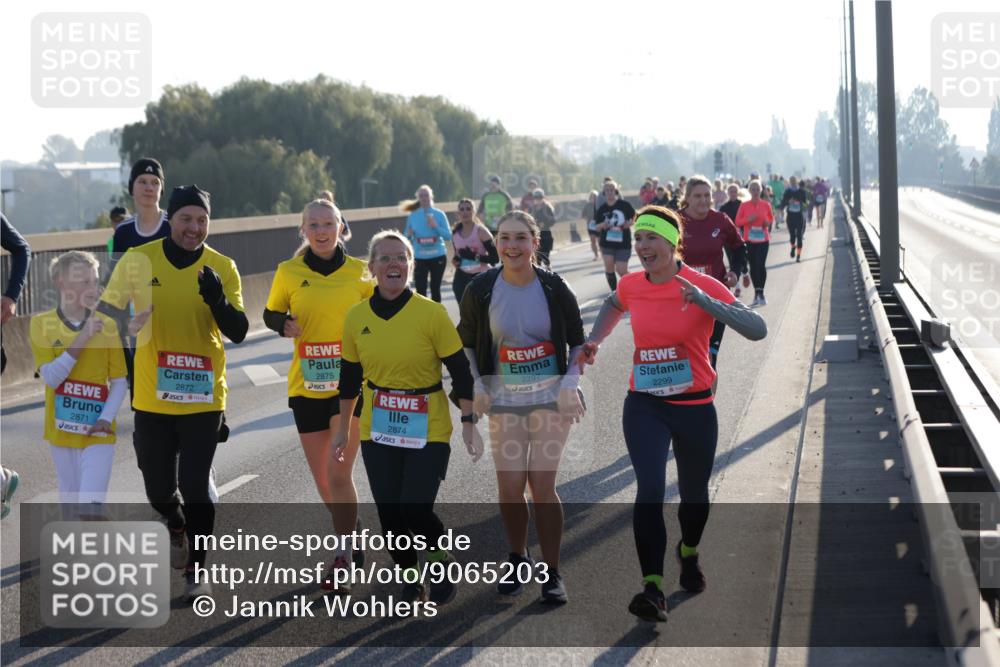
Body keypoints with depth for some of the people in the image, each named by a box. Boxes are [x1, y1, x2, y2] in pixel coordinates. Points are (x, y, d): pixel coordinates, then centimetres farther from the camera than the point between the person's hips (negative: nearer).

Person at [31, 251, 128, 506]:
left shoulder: (107, 325, -1)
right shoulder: (42, 323, -2)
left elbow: (120, 382, 1)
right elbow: (50, 377, -12)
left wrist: (106, 418, -14)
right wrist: (81, 340, -20)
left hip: (98, 432, -1)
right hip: (62, 430, 1)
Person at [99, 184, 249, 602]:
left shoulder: (222, 268, -4)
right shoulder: (138, 261, -3)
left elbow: (238, 332, -8)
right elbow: (107, 311, 7)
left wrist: (216, 299, -25)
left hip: (203, 397, -1)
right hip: (152, 397, 2)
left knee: (195, 487, -6)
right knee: (158, 489, 10)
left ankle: (197, 571, 11)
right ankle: (177, 529, 44)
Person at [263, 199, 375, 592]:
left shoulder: (359, 272, -1)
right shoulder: (289, 273, 1)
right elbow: (271, 314, 12)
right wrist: (283, 325, -10)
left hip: (351, 383, -2)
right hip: (306, 387, 2)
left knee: (339, 473, -13)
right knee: (322, 480, 9)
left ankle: (342, 556, -3)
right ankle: (351, 533, 35)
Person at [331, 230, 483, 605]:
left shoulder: (431, 313, -11)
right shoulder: (357, 317, 0)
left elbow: (460, 372, -6)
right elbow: (350, 377, 11)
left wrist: (469, 425, -7)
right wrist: (342, 429, 15)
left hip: (428, 431, -3)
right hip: (377, 432, 4)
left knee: (416, 512, -10)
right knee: (389, 514, 5)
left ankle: (443, 560, 21)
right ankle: (410, 580, 27)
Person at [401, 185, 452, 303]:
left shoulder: (439, 214, -2)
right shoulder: (412, 216, 2)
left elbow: (448, 236, -5)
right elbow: (406, 238, 8)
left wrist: (436, 227, -19)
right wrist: (409, 235, -15)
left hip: (438, 257, 0)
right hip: (420, 258, 0)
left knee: (435, 288, 8)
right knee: (420, 290, -7)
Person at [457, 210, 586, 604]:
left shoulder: (554, 288, -6)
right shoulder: (481, 290, -5)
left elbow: (578, 341, 4)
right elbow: (466, 342, 9)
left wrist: (570, 382, -9)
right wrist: (475, 384, -4)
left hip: (551, 399, -1)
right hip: (504, 400, 1)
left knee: (542, 486, -7)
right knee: (509, 487, -3)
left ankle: (552, 573, 8)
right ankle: (518, 558, 24)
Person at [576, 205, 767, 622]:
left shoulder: (703, 286, -13)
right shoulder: (631, 286, -1)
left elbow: (757, 330, -23)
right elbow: (614, 306, 26)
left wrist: (705, 302, -34)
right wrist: (594, 342, 10)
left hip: (695, 408, -1)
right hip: (644, 407, 1)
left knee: (693, 494, 16)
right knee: (649, 489, -18)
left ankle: (689, 553, 48)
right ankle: (653, 588, -20)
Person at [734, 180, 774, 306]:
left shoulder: (766, 205, 2)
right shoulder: (744, 205, 0)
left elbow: (771, 218, 17)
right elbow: (738, 222, 3)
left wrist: (768, 222, -5)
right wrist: (748, 219, -14)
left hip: (763, 240, -1)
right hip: (749, 240, 1)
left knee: (761, 265, -12)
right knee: (753, 266, 4)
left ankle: (760, 293, -7)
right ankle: (757, 292, 17)